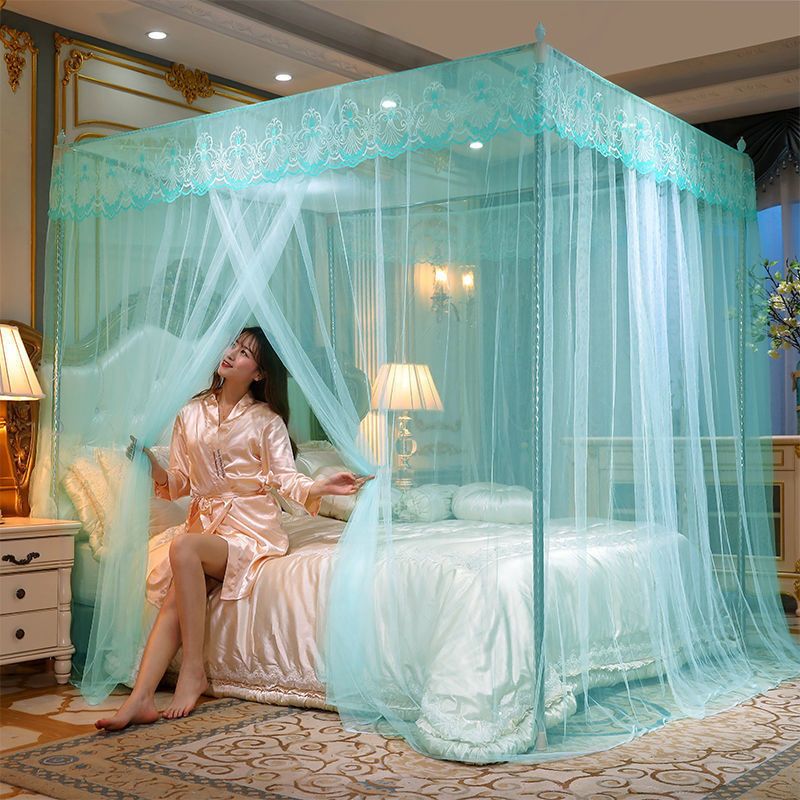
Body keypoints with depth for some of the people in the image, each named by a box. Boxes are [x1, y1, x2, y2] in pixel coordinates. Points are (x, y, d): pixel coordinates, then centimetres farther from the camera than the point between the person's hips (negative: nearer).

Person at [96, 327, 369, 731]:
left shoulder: (266, 421, 2)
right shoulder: (190, 415, 12)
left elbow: (286, 481, -6)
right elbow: (178, 484, 12)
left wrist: (321, 486, -25)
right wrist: (153, 467, -8)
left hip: (251, 529, -4)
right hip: (204, 523, 4)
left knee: (184, 548, -32)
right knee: (172, 601, -22)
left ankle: (193, 670, -25)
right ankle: (141, 698, -31)